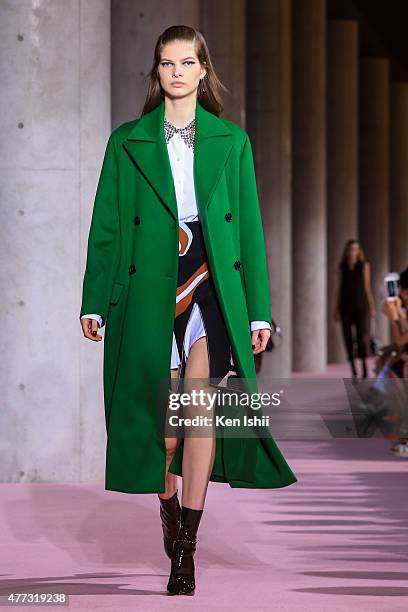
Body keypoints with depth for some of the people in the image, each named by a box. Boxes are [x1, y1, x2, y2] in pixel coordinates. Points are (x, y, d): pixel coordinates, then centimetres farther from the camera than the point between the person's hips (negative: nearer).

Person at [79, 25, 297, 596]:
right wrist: (95, 303, 3)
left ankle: (186, 549, -11)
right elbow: (107, 226, 9)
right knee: (163, 426, 2)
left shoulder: (231, 141, 10)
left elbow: (250, 227, 9)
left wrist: (259, 310, 4)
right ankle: (170, 520, 26)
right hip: (150, 290, 1)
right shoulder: (127, 142, 8)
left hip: (213, 287, 0)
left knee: (200, 405, -17)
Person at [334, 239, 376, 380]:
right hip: (345, 306, 2)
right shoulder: (341, 266, 8)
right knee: (348, 337, -2)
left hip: (360, 305, -2)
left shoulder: (364, 265, 3)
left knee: (362, 336, -11)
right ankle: (353, 370, 4)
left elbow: (367, 286, 4)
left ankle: (364, 368, -4)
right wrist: (336, 309, 8)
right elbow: (339, 288, 10)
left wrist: (372, 306, -2)